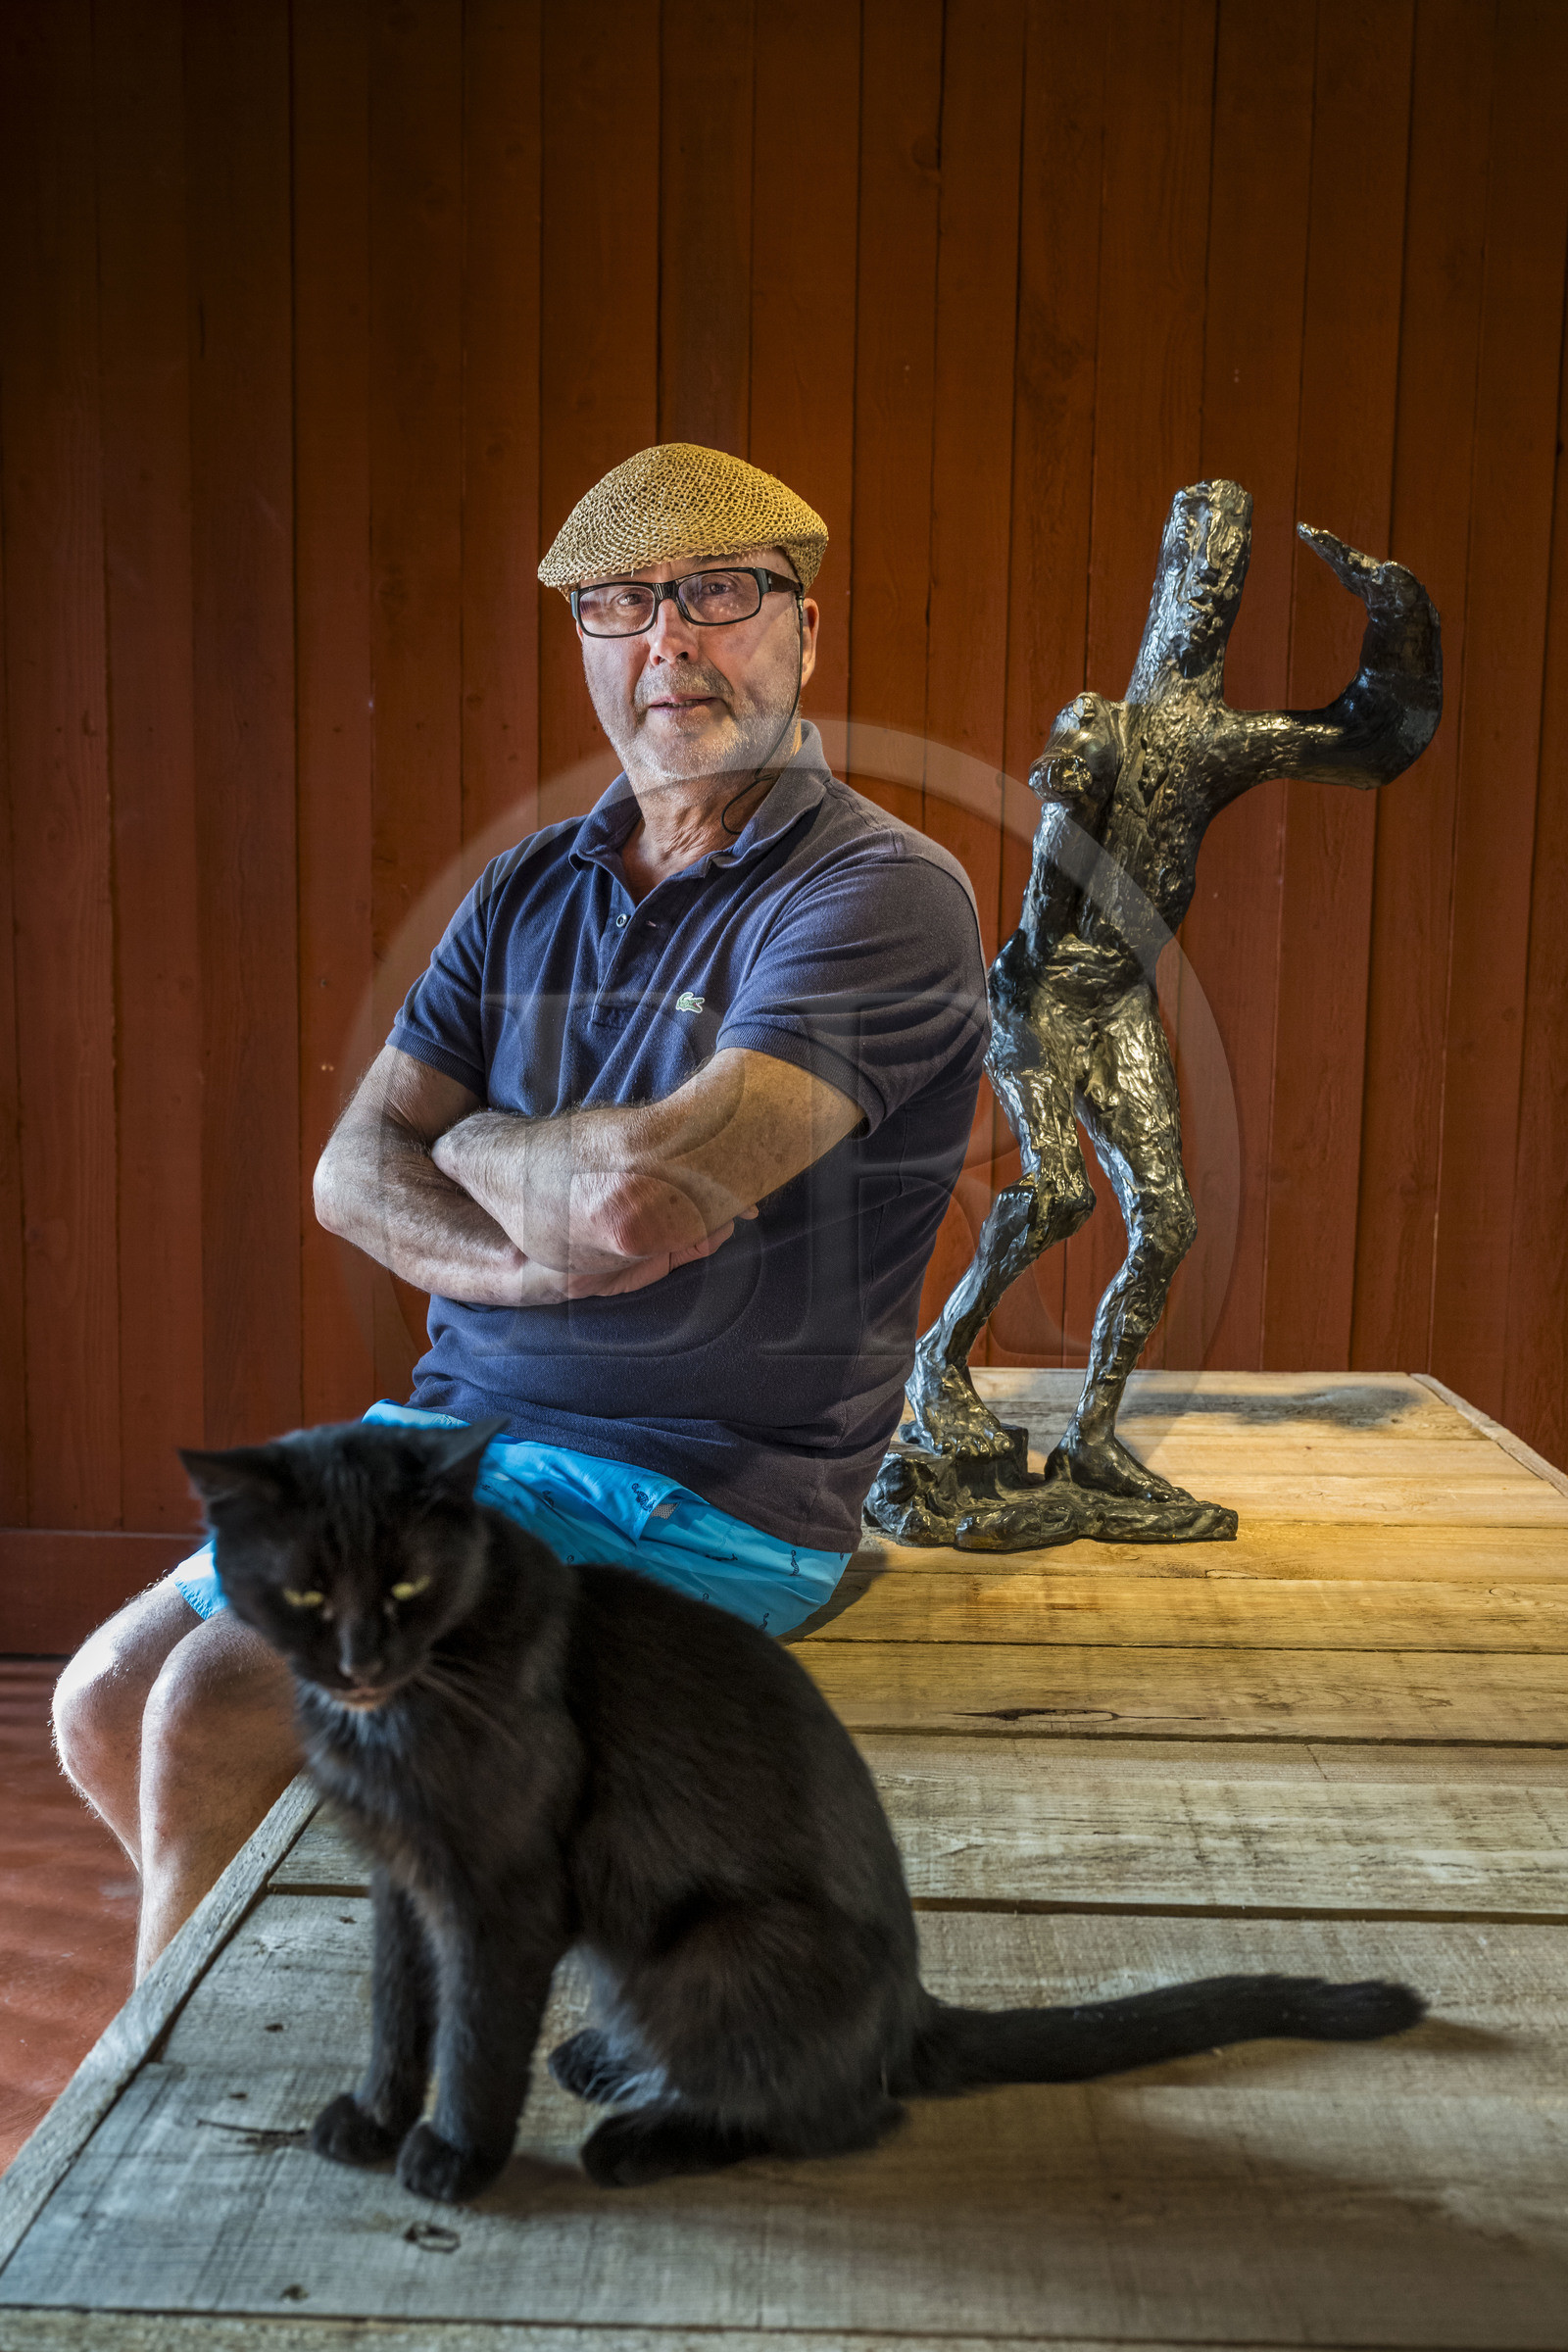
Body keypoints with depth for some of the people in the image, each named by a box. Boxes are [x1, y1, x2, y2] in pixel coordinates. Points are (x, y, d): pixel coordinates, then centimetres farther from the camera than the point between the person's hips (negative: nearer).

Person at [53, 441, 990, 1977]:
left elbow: (663, 1183, -27)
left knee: (215, 1712, -17)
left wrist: (483, 1144, -6)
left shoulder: (884, 893, -14)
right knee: (104, 1705, 6)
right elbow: (354, 1174, 2)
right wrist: (543, 1252, -18)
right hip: (457, 1429, 8)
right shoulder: (529, 890, 9)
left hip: (701, 1501, -7)